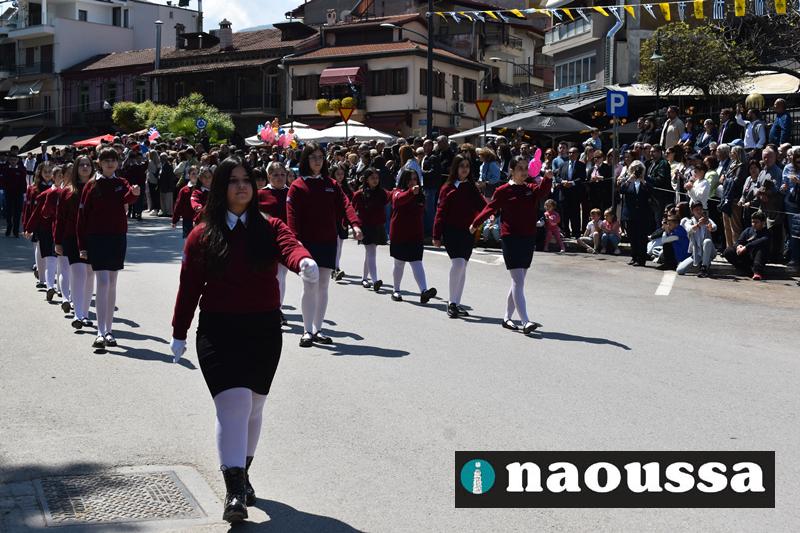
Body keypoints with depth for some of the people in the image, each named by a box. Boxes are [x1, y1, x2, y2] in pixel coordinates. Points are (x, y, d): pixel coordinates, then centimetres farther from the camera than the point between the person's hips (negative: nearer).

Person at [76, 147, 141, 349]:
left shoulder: (121, 183, 7)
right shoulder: (92, 185, 0)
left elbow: (128, 198, -16)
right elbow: (82, 216, -1)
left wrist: (134, 193, -41)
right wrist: (82, 245, -5)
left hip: (117, 237, 3)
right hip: (96, 238, -3)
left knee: (112, 284, 9)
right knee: (103, 283, -13)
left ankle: (108, 331, 17)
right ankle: (100, 333, -15)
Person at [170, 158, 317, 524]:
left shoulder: (268, 228, 2)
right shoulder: (202, 235, 1)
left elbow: (289, 246, -20)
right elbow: (188, 287, 5)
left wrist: (303, 262, -44)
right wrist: (179, 334, 6)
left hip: (263, 329, 2)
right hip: (219, 330, -2)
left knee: (252, 408, 15)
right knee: (233, 405, -14)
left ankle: (241, 475, 36)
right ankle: (234, 492, -12)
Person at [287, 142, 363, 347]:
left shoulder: (332, 185, 11)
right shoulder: (297, 186, -1)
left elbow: (345, 205, -3)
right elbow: (292, 216, -8)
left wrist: (355, 224, -21)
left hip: (328, 242, 4)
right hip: (307, 243, -4)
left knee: (323, 287, 8)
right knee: (310, 286, -6)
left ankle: (317, 330, 16)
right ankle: (307, 331, 1)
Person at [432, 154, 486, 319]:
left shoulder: (472, 189, 9)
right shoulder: (448, 188, -2)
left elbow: (482, 207, 0)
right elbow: (441, 212, -3)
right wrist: (437, 236, -6)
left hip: (467, 232, 5)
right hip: (451, 231, -5)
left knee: (462, 267, 8)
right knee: (458, 262, -20)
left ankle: (456, 304, 18)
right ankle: (452, 302, -11)